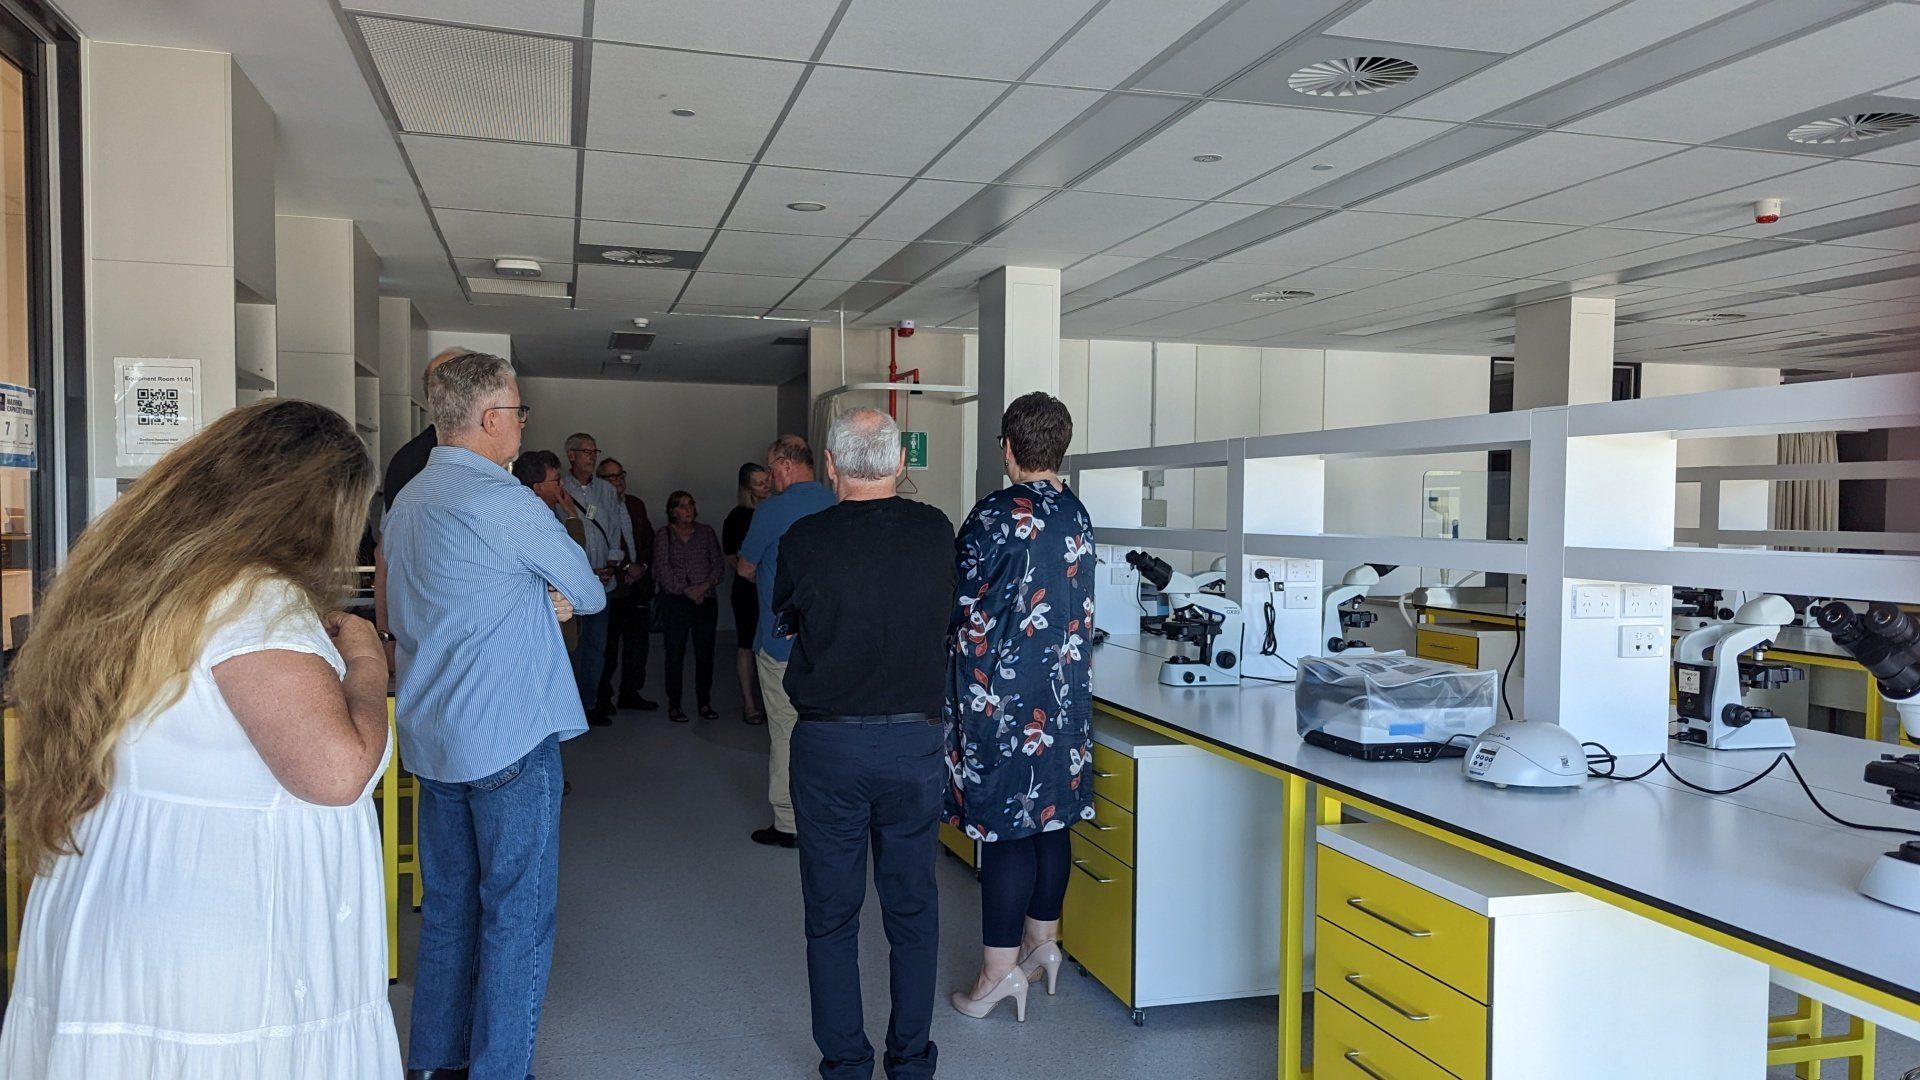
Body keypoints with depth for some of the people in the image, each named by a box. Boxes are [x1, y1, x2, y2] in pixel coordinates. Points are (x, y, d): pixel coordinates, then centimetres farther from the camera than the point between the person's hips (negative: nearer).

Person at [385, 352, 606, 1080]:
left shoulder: (407, 501, 11)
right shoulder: (504, 503, -17)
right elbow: (589, 593, -6)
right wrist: (564, 591, 15)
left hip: (431, 739, 9)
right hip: (510, 738, -9)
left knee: (448, 905, 17)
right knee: (518, 915, 2)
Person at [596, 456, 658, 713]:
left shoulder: (636, 505, 13)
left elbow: (648, 538, 16)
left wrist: (643, 566, 0)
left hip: (638, 584, 6)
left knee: (638, 642, 11)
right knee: (607, 645, 1)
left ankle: (630, 693, 23)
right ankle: (602, 698, 12)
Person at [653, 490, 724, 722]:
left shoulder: (706, 532, 10)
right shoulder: (663, 535, 3)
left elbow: (718, 562, 6)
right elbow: (662, 568, -5)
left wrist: (705, 585, -10)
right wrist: (685, 590, -12)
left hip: (706, 599, 2)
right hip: (675, 601, -2)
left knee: (705, 653, 3)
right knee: (675, 654, -1)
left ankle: (705, 703, 12)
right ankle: (674, 705, 5)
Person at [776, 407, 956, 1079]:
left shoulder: (804, 541, -11)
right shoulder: (936, 533, -6)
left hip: (828, 745, -1)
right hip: (917, 740, 2)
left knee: (832, 916, 12)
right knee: (913, 909, 14)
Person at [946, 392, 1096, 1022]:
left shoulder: (997, 514, -15)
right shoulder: (1076, 516, 6)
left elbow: (961, 603, -11)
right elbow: (1077, 606, 12)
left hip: (1000, 691, -7)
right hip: (1063, 688, 7)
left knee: (1003, 827, -2)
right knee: (1049, 816, 15)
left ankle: (999, 972, 5)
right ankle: (1042, 944, 29)